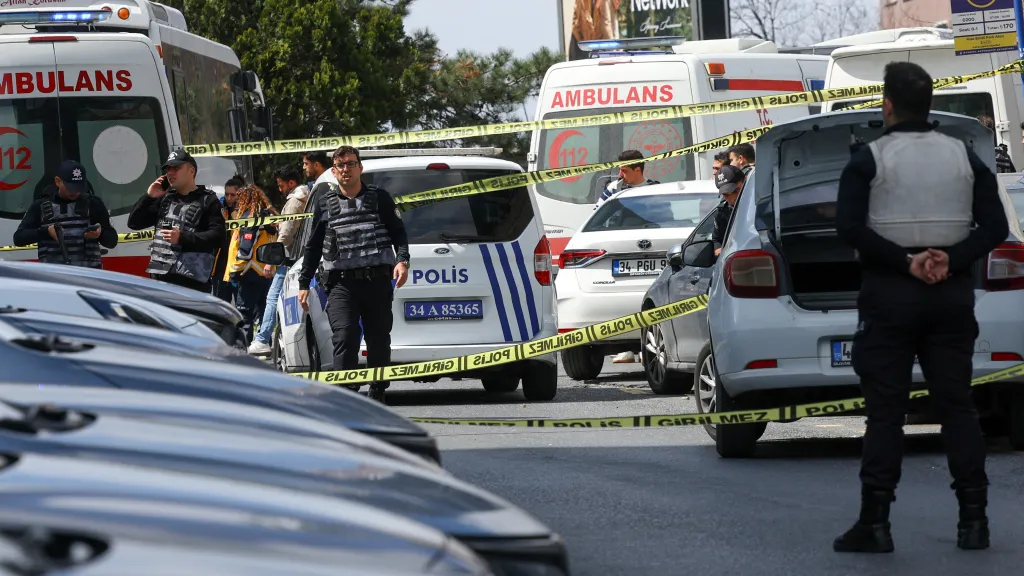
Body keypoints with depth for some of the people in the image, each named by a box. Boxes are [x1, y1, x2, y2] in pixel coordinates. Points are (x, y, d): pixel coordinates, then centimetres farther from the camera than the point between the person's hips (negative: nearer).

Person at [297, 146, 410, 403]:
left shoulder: (380, 198, 9)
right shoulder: (325, 204, 11)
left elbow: (398, 232, 9)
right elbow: (313, 246, 16)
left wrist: (402, 260, -9)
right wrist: (304, 283, 13)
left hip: (377, 281, 0)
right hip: (341, 283, 0)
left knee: (379, 339, 4)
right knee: (344, 337, -15)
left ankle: (377, 394, 17)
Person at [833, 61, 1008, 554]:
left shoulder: (868, 159, -5)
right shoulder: (964, 157, 6)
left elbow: (850, 228, -16)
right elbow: (995, 226, 0)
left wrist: (904, 261, -14)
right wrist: (951, 259, -11)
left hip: (889, 292, -3)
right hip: (951, 292, 3)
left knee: (885, 411, -2)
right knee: (956, 404, 7)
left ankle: (874, 523, -5)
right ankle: (973, 519, 3)